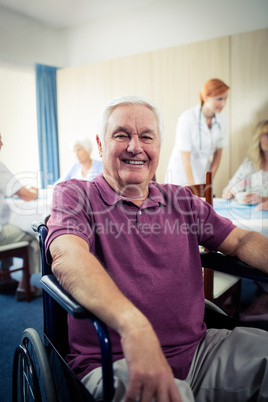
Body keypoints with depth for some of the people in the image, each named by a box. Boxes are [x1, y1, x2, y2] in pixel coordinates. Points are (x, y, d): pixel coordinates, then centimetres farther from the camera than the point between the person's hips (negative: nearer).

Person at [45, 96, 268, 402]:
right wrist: (134, 325, -39)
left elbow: (242, 241, 8)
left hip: (197, 350, 6)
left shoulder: (181, 201, 11)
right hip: (114, 362, -5)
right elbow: (67, 258, -23)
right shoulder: (74, 195, -3)